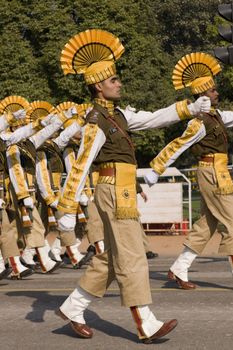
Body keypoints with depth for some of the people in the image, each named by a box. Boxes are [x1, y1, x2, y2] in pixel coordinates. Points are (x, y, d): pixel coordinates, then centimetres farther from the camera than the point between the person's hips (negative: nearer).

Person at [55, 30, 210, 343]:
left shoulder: (117, 115, 13)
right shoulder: (96, 123, -15)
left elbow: (152, 119, 13)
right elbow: (79, 168, -17)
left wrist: (190, 108, 4)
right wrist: (68, 210, -19)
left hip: (122, 193, 10)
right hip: (115, 192, -10)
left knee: (111, 258, 14)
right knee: (132, 259, -7)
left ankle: (72, 308, 21)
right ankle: (146, 325, -4)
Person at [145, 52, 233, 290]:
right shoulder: (200, 123, -17)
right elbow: (176, 147, -16)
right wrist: (155, 171, -14)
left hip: (213, 174, 9)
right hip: (213, 174, -9)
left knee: (205, 225, 11)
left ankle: (178, 270, 14)